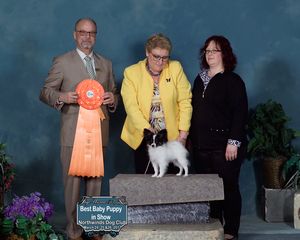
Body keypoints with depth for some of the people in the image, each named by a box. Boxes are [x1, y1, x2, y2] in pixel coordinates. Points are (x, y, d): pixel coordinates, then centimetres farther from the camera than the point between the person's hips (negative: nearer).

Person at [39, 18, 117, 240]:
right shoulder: (62, 62, 3)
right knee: (73, 182, -2)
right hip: (73, 132, -4)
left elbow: (113, 93, 21)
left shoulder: (106, 64, 16)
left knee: (96, 182, 9)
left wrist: (112, 99, -3)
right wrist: (62, 97, -18)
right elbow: (45, 92, 2)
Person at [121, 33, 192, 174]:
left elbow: (185, 102, 1)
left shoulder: (176, 68, 3)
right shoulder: (131, 72, 0)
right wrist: (147, 129, -20)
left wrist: (183, 134, -4)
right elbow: (131, 106, -8)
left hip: (172, 136, 1)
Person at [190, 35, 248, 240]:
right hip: (201, 145, 6)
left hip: (224, 146, -5)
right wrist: (192, 137, 11)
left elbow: (240, 113, -10)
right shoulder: (200, 79, 15)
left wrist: (234, 142, -17)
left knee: (228, 188, 0)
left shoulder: (233, 81, -4)